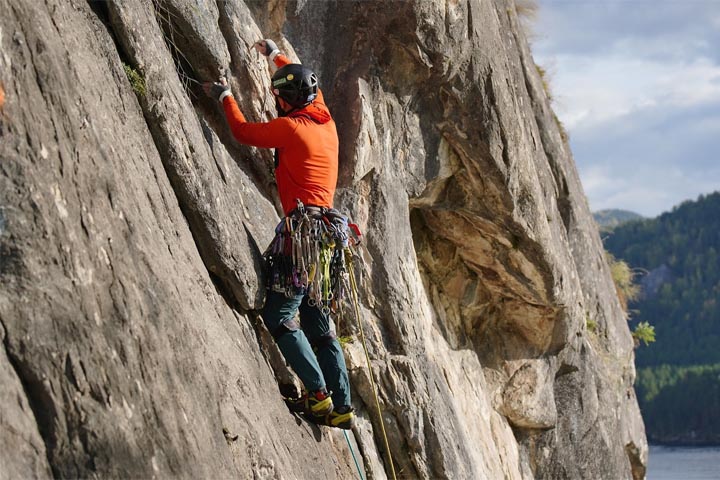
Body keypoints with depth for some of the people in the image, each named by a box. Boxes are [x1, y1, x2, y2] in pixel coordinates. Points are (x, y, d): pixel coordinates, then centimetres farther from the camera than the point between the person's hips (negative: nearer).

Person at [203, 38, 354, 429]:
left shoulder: (291, 127, -6)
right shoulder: (325, 123, 16)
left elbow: (243, 131, 7)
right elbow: (307, 85, 37)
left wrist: (224, 96, 23)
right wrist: (275, 56, 50)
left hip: (304, 232, -8)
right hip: (328, 235, 8)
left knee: (278, 316, -8)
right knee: (318, 325, 10)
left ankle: (317, 394, -16)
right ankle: (340, 408, 5)